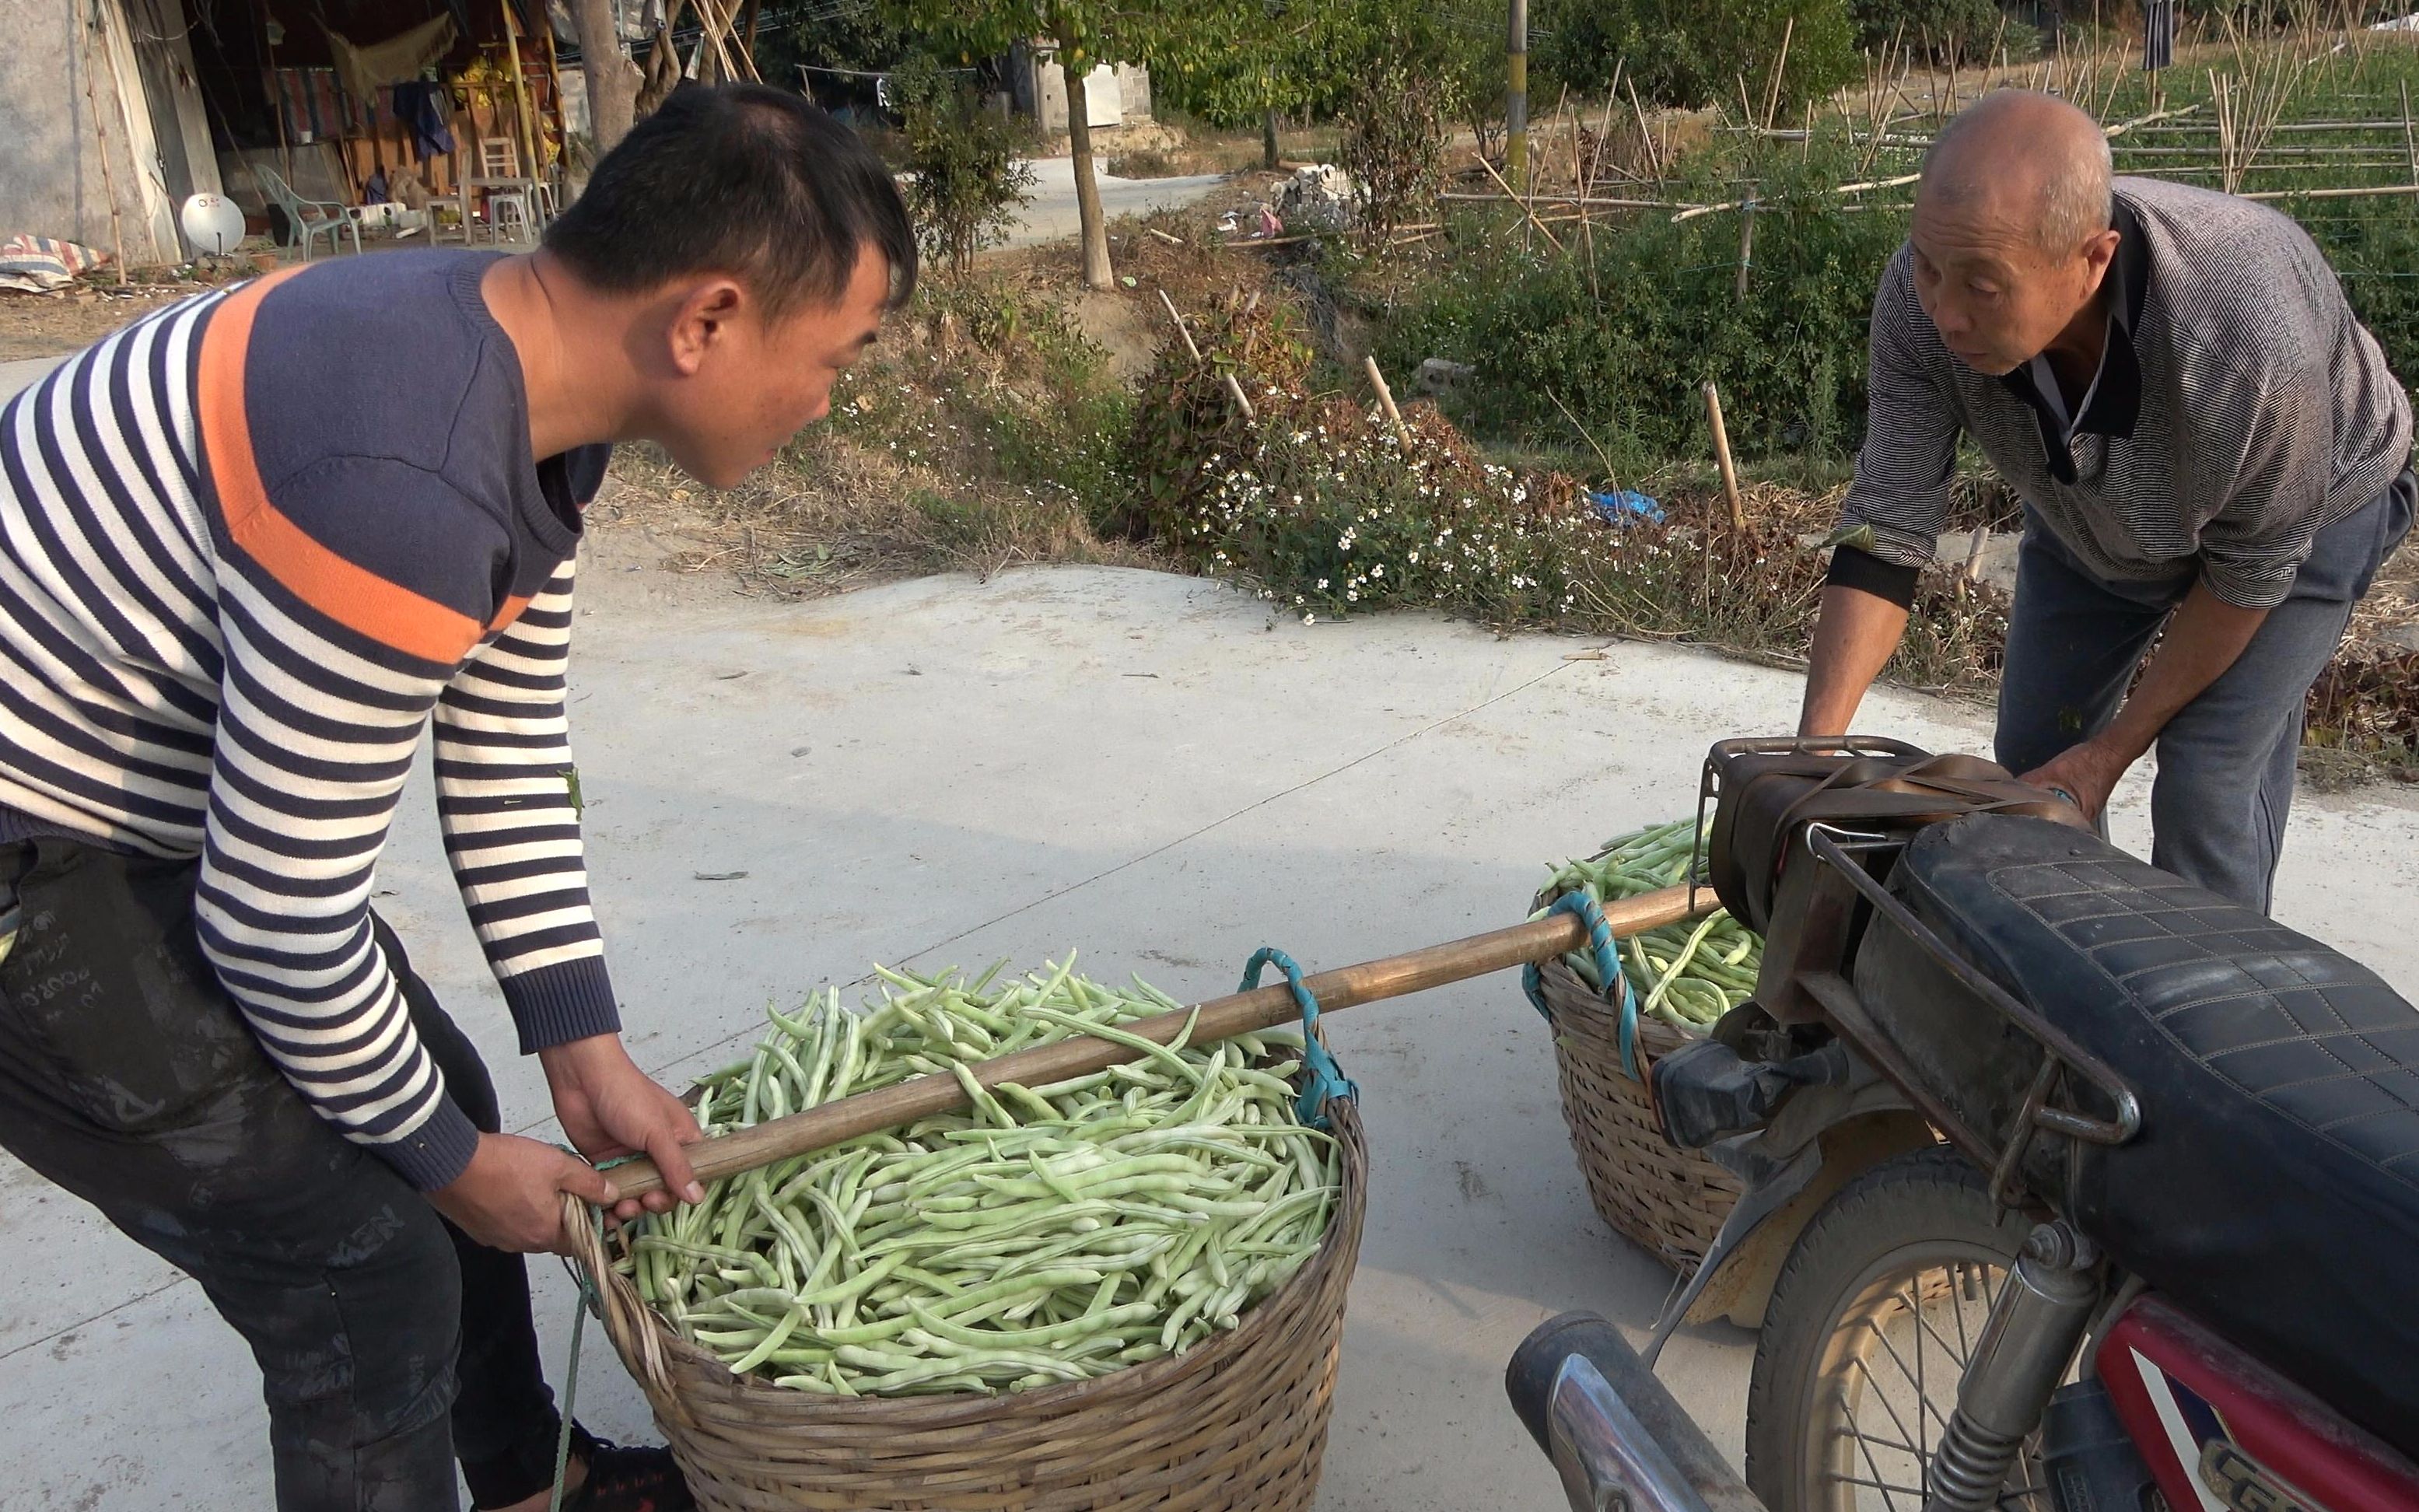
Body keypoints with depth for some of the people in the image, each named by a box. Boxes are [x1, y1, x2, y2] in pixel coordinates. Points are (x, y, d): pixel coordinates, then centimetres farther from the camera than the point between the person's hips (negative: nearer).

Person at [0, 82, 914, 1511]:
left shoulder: (514, 359, -4)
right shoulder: (408, 489, -34)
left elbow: (510, 753, 2)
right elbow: (281, 920, -25)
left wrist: (585, 1049, 3)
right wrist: (451, 1161, -9)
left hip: (154, 808, 10)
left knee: (437, 1113, 18)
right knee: (370, 1273, -4)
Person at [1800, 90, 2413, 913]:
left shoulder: (2253, 331, -43)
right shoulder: (1925, 296, -34)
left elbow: (2251, 571, -25)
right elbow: (1885, 528, -27)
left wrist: (2110, 751, -18)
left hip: (2303, 511, -4)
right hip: (2089, 513, 4)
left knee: (2204, 784, -14)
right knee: (2033, 757, 7)